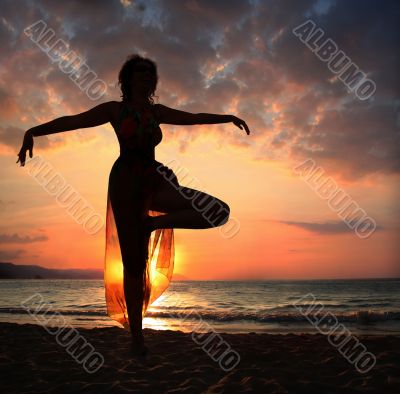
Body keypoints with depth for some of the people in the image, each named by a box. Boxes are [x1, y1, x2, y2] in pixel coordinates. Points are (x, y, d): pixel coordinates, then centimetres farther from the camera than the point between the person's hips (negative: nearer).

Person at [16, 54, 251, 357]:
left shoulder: (157, 112, 17)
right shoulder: (115, 109, 5)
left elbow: (195, 117, 27)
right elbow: (74, 121, -3)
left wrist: (229, 118, 26)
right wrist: (33, 131, -15)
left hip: (154, 181, 4)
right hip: (126, 183, -4)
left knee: (218, 212, -15)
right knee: (133, 264, -6)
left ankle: (152, 222, -1)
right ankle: (137, 335, 7)